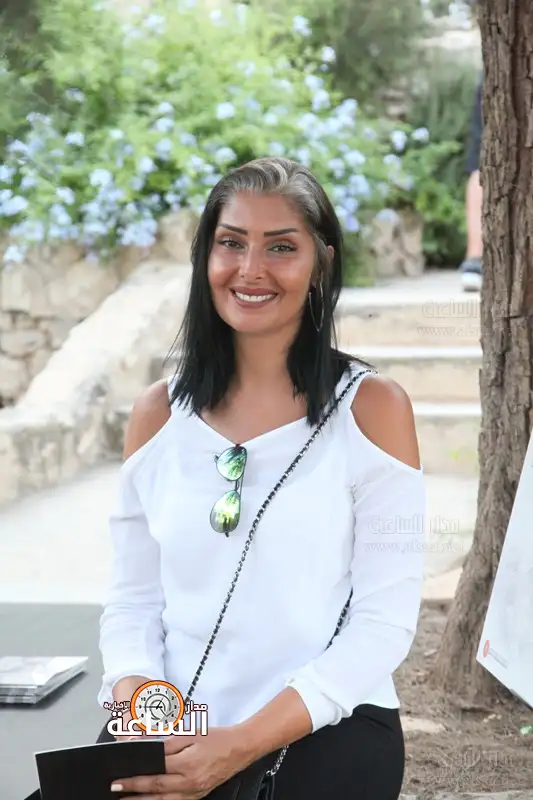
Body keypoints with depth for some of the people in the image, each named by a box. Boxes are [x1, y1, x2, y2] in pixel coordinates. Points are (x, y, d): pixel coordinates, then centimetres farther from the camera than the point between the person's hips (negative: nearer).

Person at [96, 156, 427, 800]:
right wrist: (133, 689, -11)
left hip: (326, 732, -2)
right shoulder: (158, 412, 8)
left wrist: (245, 745, -15)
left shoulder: (372, 407, -3)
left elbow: (386, 621, -7)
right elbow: (132, 598, 10)